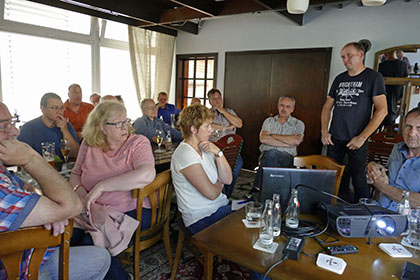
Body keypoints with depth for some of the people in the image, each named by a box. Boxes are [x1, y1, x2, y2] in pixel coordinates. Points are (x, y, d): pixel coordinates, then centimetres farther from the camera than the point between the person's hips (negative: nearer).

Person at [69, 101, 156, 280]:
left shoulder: (137, 142, -8)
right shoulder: (88, 144, 6)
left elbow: (147, 174, -27)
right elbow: (75, 174, 17)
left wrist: (101, 186, -27)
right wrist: (81, 193, -6)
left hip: (132, 211, -5)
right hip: (96, 211, 5)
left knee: (89, 245, -22)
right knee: (66, 240, -17)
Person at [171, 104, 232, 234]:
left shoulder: (204, 148, 8)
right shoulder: (185, 155, -20)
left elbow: (227, 179, 2)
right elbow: (211, 193, -21)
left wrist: (218, 153, -10)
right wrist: (220, 184, 1)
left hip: (221, 205, 8)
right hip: (203, 219, -8)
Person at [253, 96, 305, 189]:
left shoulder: (298, 124, 13)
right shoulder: (269, 121, 17)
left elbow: (296, 141, -10)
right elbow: (263, 139, -3)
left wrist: (273, 135, -3)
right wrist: (287, 143, -7)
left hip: (286, 157, -1)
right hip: (267, 153, 1)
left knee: (271, 154, -34)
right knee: (270, 154, -35)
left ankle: (258, 187, -24)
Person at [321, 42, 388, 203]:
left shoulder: (373, 77, -3)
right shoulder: (340, 79, 12)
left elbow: (382, 110, -10)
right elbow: (327, 107, 16)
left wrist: (362, 137, -15)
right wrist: (324, 131, 3)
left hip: (357, 140, -5)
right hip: (334, 138, 5)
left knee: (358, 178, 1)